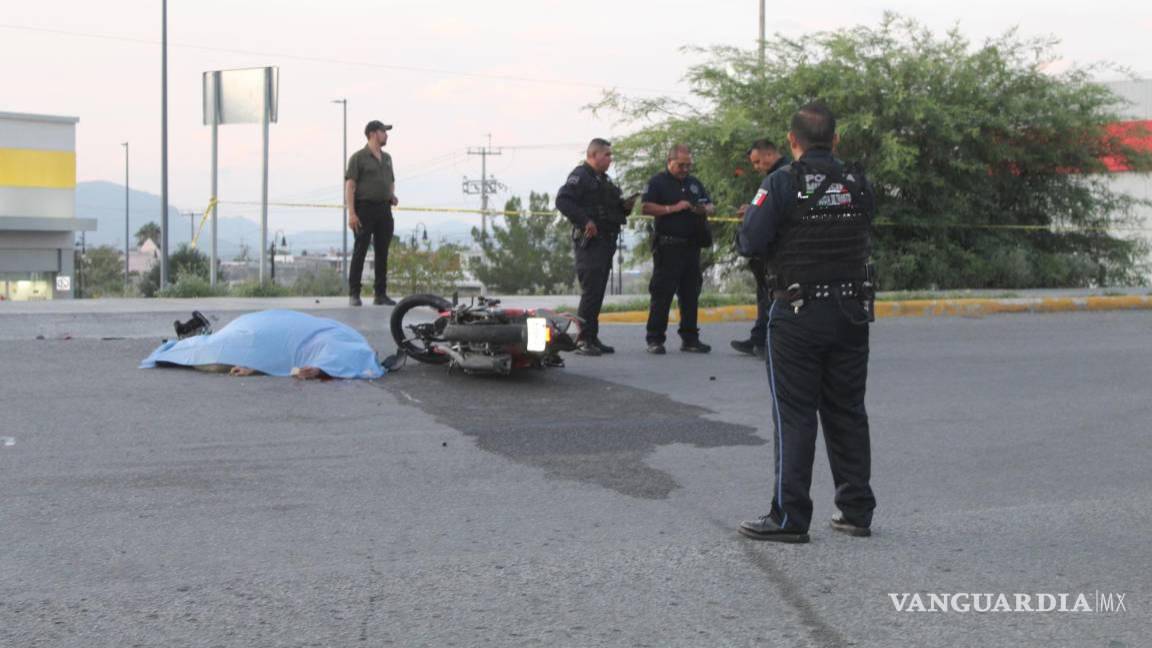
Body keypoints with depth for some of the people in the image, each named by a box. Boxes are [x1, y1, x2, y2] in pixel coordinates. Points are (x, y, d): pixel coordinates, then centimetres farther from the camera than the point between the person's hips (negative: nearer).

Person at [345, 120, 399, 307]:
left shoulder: (387, 158, 16)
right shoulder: (358, 157, -4)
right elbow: (350, 186, -9)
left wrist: (392, 196, 5)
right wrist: (351, 213, -17)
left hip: (384, 209, 6)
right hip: (364, 208, -6)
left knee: (382, 253, 6)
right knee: (360, 252, -5)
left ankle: (380, 294, 11)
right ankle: (354, 295, -1)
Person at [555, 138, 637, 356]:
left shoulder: (604, 180, 22)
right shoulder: (580, 176, -7)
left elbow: (612, 208, 28)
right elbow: (562, 200, -20)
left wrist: (625, 206, 7)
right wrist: (585, 220, -25)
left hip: (606, 242, 9)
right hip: (589, 242, -9)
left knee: (597, 292, 10)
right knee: (590, 291, -12)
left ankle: (592, 338, 15)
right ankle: (583, 340, -11)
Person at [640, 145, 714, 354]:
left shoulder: (694, 183, 18)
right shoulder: (658, 182, 0)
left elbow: (711, 207, 21)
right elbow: (647, 208, -12)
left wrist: (705, 209, -3)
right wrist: (674, 208, -18)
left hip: (691, 246, 6)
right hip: (668, 247, -6)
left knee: (690, 293, 8)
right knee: (662, 293, -6)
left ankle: (690, 338, 14)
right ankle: (655, 339, -1)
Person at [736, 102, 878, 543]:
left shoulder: (781, 184, -11)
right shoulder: (858, 184, 4)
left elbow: (749, 244, -15)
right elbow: (865, 237, 10)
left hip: (798, 313, -4)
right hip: (852, 312, 5)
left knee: (794, 415, 0)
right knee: (847, 412, 12)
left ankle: (789, 517, 1)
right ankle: (856, 511, 17)